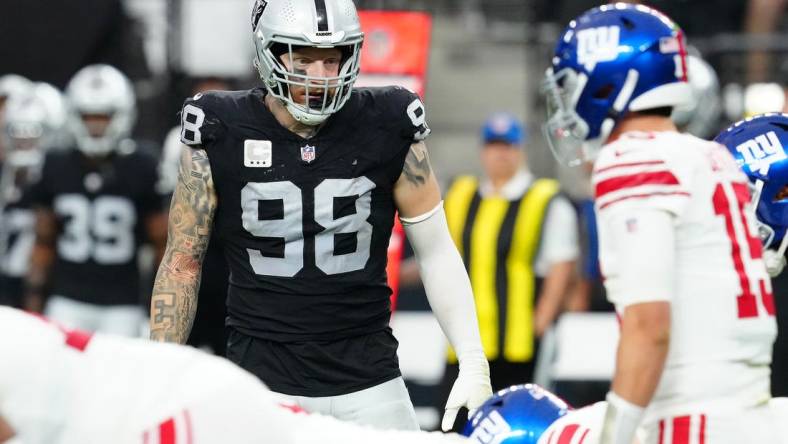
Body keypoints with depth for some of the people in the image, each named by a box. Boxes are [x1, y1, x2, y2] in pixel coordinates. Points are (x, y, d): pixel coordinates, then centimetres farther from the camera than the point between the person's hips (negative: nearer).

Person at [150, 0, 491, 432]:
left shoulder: (387, 131, -2)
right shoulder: (221, 137, -4)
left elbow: (437, 252, 5)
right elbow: (182, 264, 5)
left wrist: (473, 365, -1)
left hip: (369, 382, 1)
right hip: (262, 382, -1)